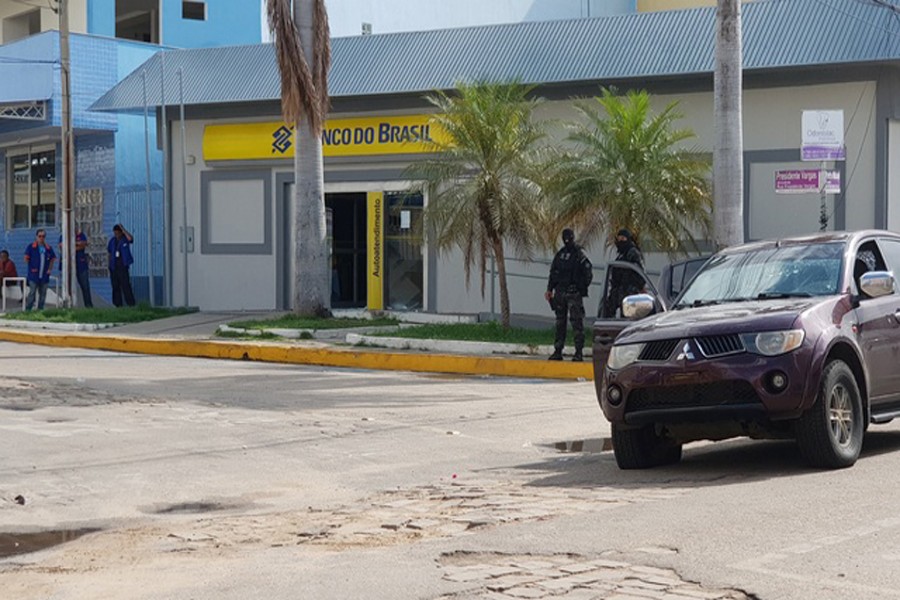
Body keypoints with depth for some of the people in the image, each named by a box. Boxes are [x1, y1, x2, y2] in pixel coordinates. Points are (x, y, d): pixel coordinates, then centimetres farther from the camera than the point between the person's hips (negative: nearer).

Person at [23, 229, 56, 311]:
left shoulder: (48, 248, 9)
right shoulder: (31, 247, -3)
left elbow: (52, 259, 18)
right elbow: (26, 258, -2)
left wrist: (50, 269, 8)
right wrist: (31, 268, -4)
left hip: (44, 276, 4)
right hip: (34, 275, -4)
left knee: (43, 294, 8)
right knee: (32, 293, -7)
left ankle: (40, 309, 17)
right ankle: (28, 310, -4)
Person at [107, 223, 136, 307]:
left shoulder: (125, 238, -3)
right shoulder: (112, 240, 10)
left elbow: (130, 238, -29)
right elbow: (110, 254, 16)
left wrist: (123, 228, -22)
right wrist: (109, 267, 13)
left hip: (123, 266, -5)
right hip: (114, 267, 5)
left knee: (126, 286, -11)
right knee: (115, 287, 6)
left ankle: (131, 304, -11)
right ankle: (118, 304, 12)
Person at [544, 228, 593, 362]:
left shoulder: (580, 254, -3)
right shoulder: (559, 254, 15)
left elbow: (588, 273, -6)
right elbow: (553, 273, 20)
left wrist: (582, 287, -11)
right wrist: (549, 289, 13)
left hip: (574, 294, -6)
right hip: (560, 293, 6)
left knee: (577, 322, -9)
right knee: (560, 322, 9)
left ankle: (579, 352, -9)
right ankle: (558, 351, 13)